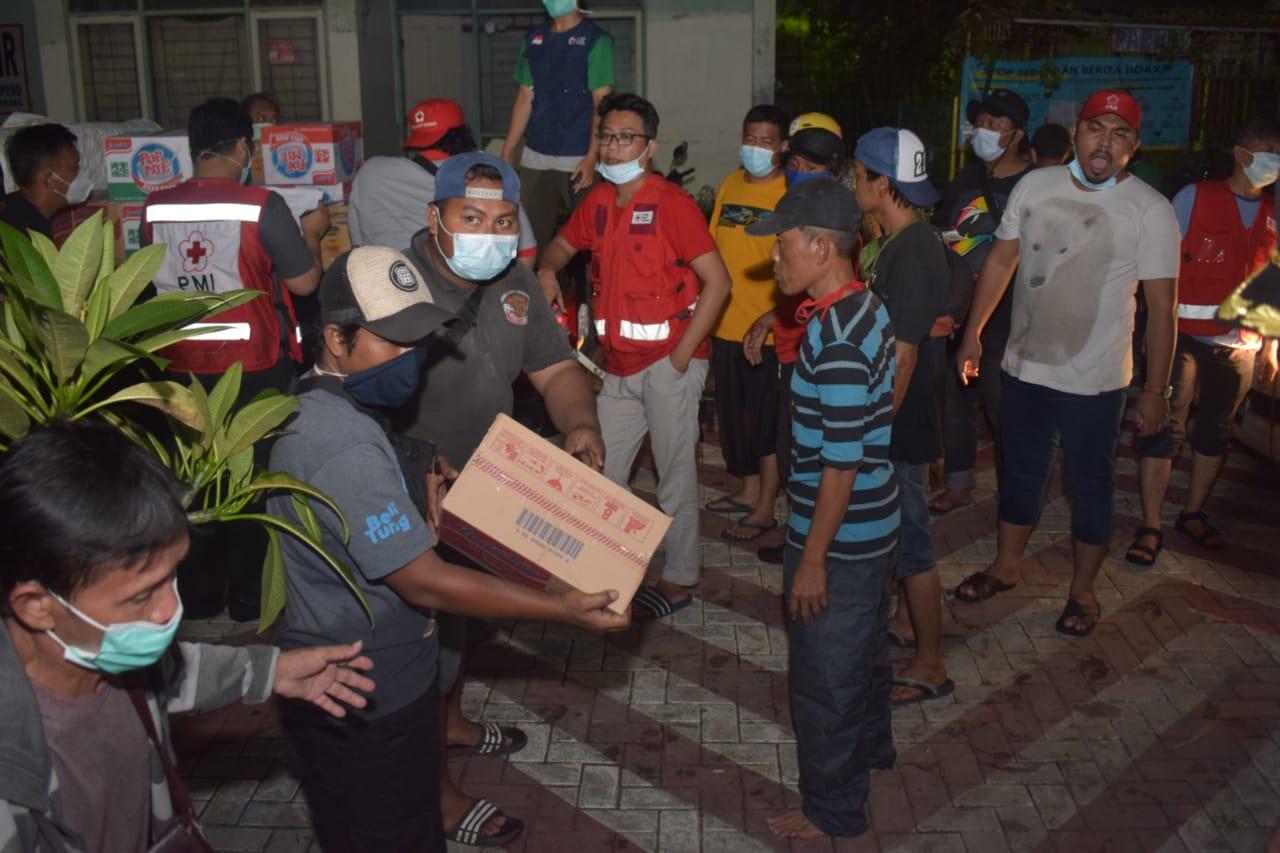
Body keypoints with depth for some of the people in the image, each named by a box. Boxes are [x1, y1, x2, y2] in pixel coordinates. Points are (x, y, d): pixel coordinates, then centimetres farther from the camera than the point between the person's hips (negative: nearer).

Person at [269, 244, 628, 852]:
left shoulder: (323, 409, 2)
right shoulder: (344, 449, -31)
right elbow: (425, 582, -29)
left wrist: (424, 494, -4)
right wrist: (561, 609, -25)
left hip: (387, 675, 9)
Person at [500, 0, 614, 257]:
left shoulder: (595, 40, -3)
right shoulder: (534, 39, 13)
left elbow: (602, 104, -9)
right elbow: (525, 98, 14)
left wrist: (592, 157, -18)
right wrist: (506, 154, 9)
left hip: (579, 159, -5)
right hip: (535, 158, 5)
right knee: (531, 235, 5)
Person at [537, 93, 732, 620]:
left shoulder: (671, 203, -12)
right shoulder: (599, 201, 8)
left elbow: (717, 282, -15)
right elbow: (564, 243, 27)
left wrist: (682, 354, -16)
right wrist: (547, 269, 3)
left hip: (668, 362, -7)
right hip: (619, 364, 7)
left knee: (675, 475, 4)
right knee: (601, 472, 12)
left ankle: (680, 580, 18)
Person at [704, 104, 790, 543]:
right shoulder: (730, 185, 9)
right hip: (725, 325, 7)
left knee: (767, 420, 3)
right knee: (733, 413, 18)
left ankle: (765, 509, 15)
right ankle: (749, 490, 35)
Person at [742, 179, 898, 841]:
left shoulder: (836, 340, -27)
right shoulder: (866, 308, 2)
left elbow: (841, 465, -25)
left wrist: (813, 558, -19)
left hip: (840, 539, -9)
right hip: (873, 528, 9)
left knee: (824, 676, 8)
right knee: (864, 647, 28)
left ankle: (832, 811, 26)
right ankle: (870, 748, 51)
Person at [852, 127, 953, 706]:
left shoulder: (912, 255, -24)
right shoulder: (896, 243, 6)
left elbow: (902, 358, -25)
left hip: (901, 421, -10)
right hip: (892, 418, 10)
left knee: (910, 538, 1)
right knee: (899, 527, 23)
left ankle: (930, 665, 14)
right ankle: (906, 620, 41)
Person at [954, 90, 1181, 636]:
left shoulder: (1151, 211, -12)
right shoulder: (1035, 186, -2)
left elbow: (1161, 305, -10)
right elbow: (1001, 261, 7)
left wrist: (1156, 391, -11)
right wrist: (973, 334, 7)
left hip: (1095, 381, -3)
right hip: (1023, 366, 3)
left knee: (1090, 485, 11)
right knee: (1020, 473, 18)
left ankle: (1083, 590, 29)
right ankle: (1006, 566, 38)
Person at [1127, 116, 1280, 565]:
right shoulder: (1195, 197, -3)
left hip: (1239, 346, 5)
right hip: (1185, 337, -4)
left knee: (1215, 431, 13)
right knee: (1166, 429, -5)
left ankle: (1193, 514, 29)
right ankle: (1150, 527, 2)